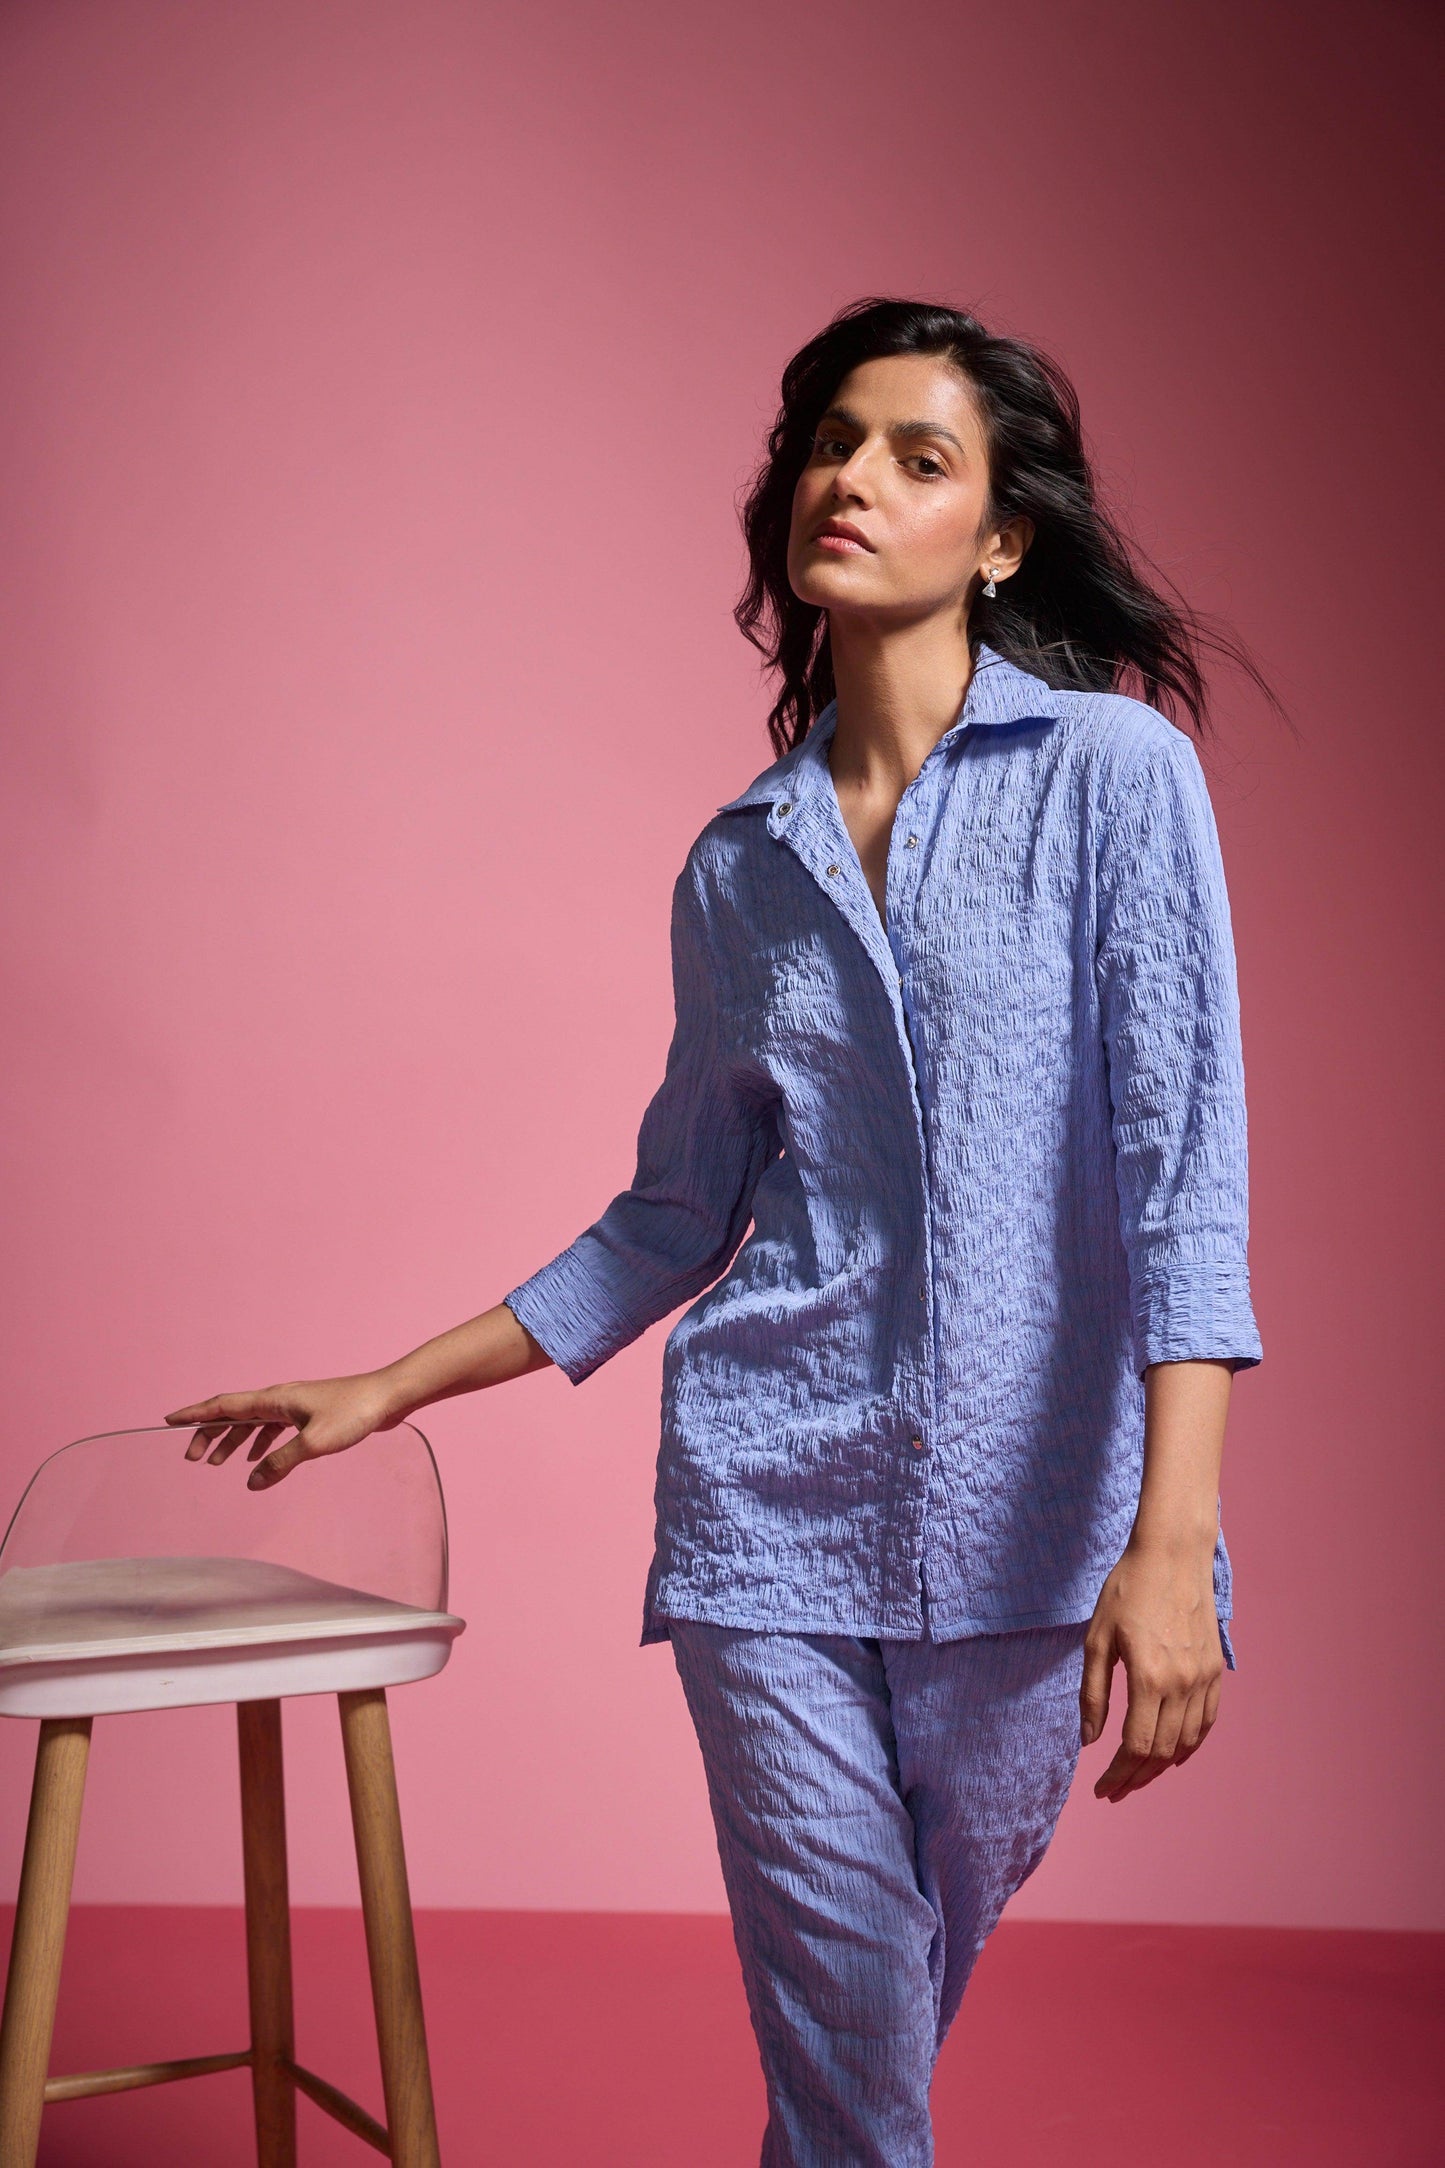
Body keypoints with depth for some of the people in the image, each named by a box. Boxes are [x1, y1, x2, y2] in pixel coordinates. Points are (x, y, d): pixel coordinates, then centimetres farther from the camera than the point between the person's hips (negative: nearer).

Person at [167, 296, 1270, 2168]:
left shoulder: (1113, 770, -3)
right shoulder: (739, 866, 9)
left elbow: (1182, 1160, -11)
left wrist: (1173, 1535, -20)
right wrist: (388, 1389, 17)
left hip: (1030, 1511, -2)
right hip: (774, 1505, 2)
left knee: (908, 1998, 13)